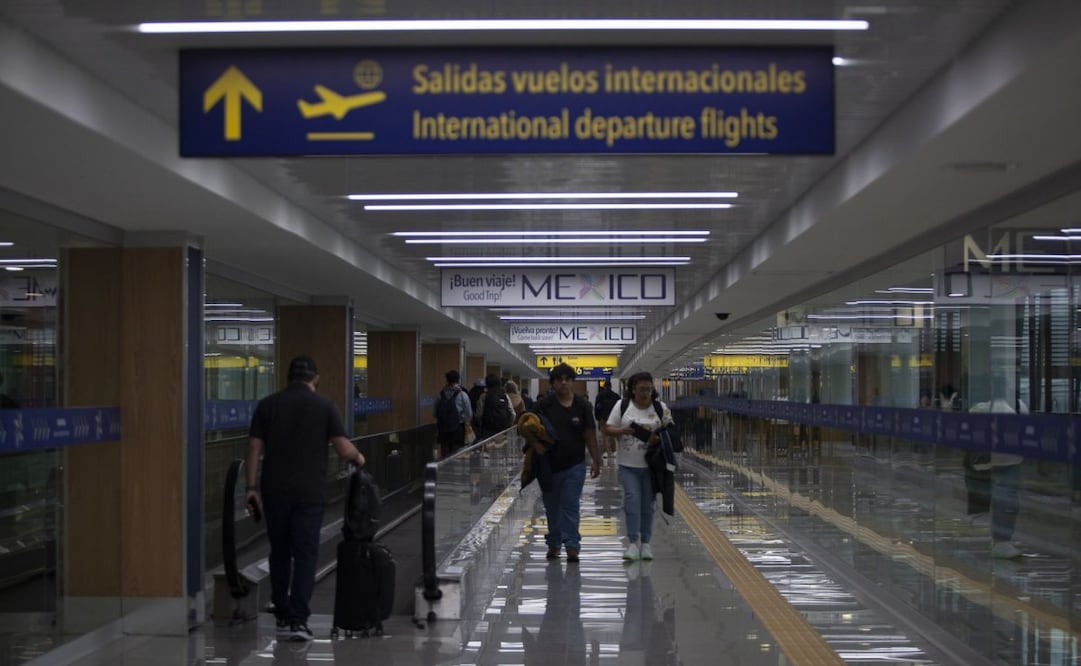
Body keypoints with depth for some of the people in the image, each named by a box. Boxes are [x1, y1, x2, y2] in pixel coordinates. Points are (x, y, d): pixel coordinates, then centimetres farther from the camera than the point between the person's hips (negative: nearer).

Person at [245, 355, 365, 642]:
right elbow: (344, 449, -6)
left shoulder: (267, 405, 4)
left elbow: (254, 448, 1)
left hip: (275, 491, 2)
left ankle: (282, 617, 21)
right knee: (305, 555, 0)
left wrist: (252, 486, 7)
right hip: (309, 492, -2)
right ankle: (298, 620, -8)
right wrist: (358, 457, 15)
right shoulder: (324, 405, -2)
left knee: (280, 553, 15)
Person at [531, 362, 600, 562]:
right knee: (552, 507, 11)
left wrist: (595, 460, 3)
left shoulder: (582, 405, 1)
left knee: (571, 506, -4)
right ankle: (554, 543, 23)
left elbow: (590, 434, 4)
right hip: (549, 464, 1)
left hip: (574, 465, -1)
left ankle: (572, 545, -4)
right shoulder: (543, 405, -2)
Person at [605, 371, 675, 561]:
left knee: (648, 503, 7)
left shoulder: (660, 408, 1)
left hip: (651, 465, 1)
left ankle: (646, 542, 18)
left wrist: (658, 439, -15)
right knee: (632, 499, -12)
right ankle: (633, 542, -8)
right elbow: (608, 428, 2)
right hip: (628, 465, -1)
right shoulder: (622, 406, 0)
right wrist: (622, 430, -18)